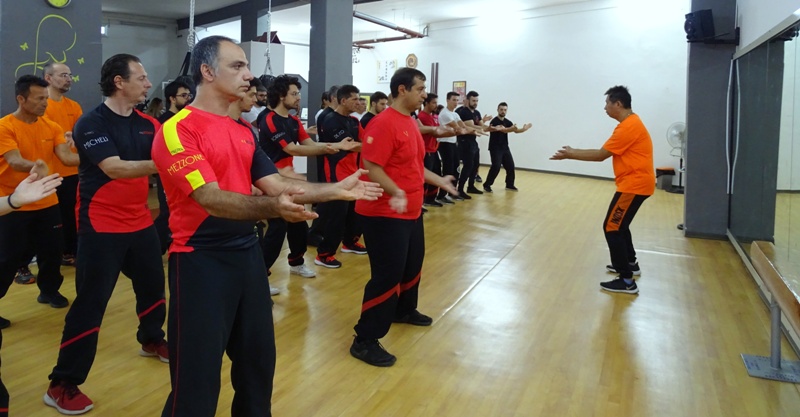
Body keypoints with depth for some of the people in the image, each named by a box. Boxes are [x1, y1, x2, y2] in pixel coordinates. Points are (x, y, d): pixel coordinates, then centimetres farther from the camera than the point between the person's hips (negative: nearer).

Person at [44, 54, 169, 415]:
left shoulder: (147, 124, 6)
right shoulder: (91, 123, -13)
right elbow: (114, 168, -25)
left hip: (140, 222, 7)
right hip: (101, 227, -6)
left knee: (152, 284, 17)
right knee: (90, 302, -4)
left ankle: (152, 340, 43)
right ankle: (63, 385, 9)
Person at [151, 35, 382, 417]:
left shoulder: (244, 132, 12)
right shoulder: (178, 130, -14)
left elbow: (276, 183, 9)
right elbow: (211, 198, -25)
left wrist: (337, 189, 3)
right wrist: (272, 208, -41)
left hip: (247, 253, 8)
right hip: (201, 260, -7)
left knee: (259, 357, 19)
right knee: (197, 376, 2)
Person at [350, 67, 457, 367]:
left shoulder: (411, 122, 12)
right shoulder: (384, 123, -19)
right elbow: (371, 167, -25)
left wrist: (438, 181, 26)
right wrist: (395, 193, -36)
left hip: (411, 211, 10)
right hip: (385, 214, -10)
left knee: (412, 264, 23)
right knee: (387, 275, -7)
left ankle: (404, 310, 47)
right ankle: (365, 341, 4)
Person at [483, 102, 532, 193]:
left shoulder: (507, 122, 10)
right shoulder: (494, 121, -14)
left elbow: (516, 130, -1)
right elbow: (504, 130, -31)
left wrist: (523, 129, -22)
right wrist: (512, 128, -50)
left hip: (505, 148, 7)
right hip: (495, 148, -7)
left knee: (510, 166, 6)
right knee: (496, 166, -16)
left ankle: (509, 184, 23)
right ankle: (487, 185, -5)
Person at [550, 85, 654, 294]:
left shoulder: (628, 127, -20)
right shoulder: (630, 123, 14)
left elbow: (600, 155, -16)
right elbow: (603, 151, 15)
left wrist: (570, 155, -10)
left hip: (634, 184, -11)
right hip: (636, 182, 11)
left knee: (612, 228, -8)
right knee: (619, 225, 23)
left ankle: (627, 281, -6)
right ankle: (631, 263, 38)